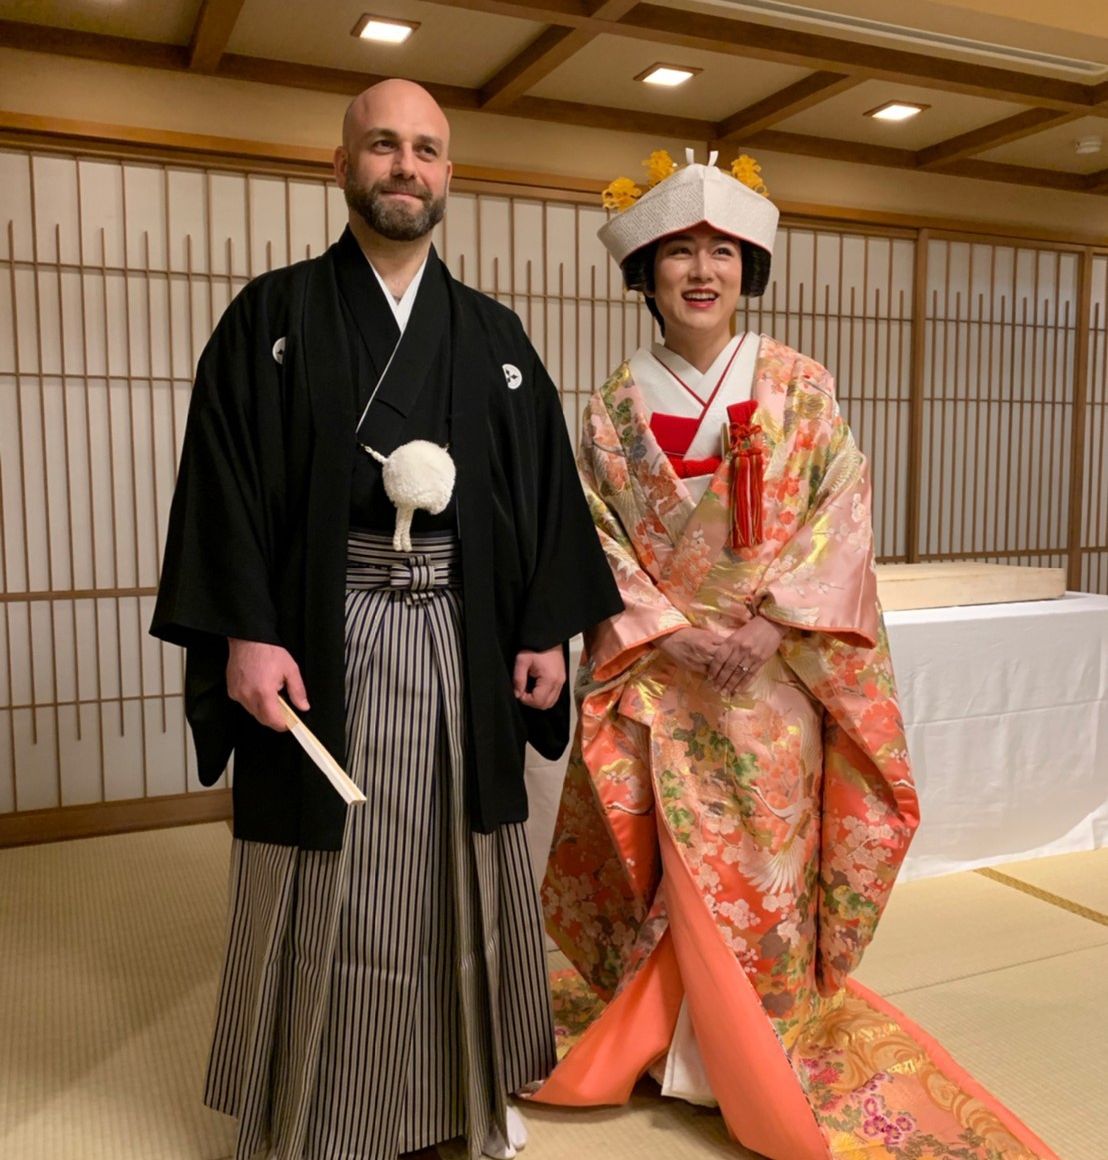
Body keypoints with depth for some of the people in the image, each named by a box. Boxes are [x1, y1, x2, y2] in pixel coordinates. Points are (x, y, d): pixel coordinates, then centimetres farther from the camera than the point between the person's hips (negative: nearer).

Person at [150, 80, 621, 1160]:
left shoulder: (493, 334, 11)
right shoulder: (273, 316, 3)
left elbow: (545, 485, 9)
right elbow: (225, 478, -3)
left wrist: (546, 628, 2)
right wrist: (244, 632, -13)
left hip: (463, 643, 3)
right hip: (319, 643, -2)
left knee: (456, 866, 12)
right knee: (323, 881, 7)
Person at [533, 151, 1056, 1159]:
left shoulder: (799, 387, 2)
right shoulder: (616, 406, 3)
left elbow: (844, 514, -4)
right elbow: (596, 539, 0)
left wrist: (771, 620, -16)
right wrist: (673, 631, -13)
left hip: (777, 674, 0)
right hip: (659, 675, 1)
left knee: (767, 863, 5)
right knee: (677, 868, 4)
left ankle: (765, 1057, 25)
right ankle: (675, 1041, 25)